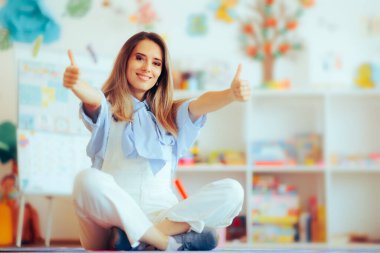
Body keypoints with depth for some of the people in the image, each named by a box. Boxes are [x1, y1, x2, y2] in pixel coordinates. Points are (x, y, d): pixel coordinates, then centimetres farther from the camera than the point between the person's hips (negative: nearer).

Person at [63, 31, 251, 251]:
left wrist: (232, 94, -23)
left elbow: (202, 104, 0)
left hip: (161, 213, 3)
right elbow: (92, 99, -12)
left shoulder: (170, 114, 22)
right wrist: (75, 83, -37)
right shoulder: (109, 109, 13)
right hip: (113, 213, -3)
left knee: (231, 191, -18)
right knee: (87, 180, -34)